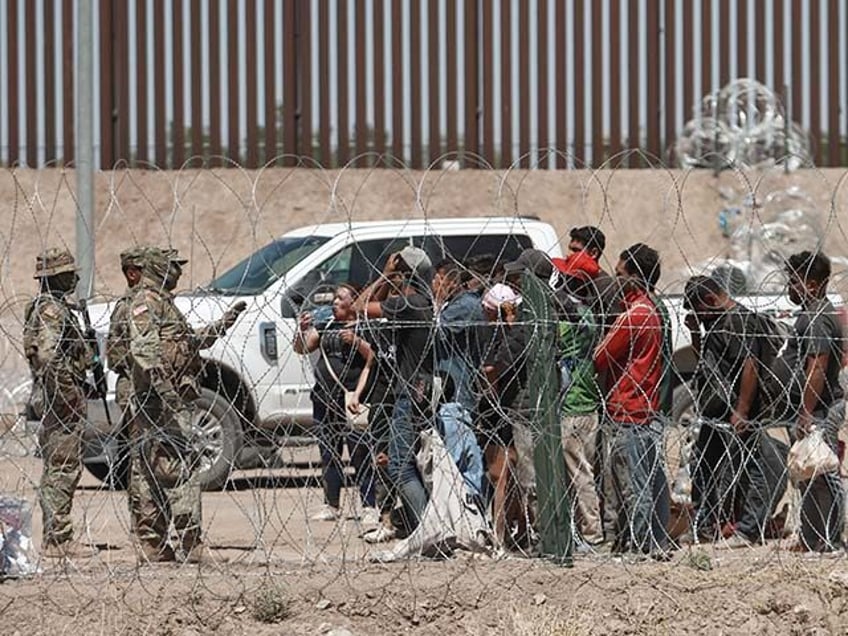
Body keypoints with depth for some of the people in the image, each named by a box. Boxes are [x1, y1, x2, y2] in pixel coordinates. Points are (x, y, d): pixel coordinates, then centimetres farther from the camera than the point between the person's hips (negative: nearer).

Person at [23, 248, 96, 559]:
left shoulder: (50, 307, 18)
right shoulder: (51, 310, -16)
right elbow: (49, 358, -25)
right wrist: (69, 395, -21)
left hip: (54, 401, 11)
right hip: (61, 401, -11)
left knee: (59, 469, 13)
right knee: (62, 468, -9)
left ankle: (57, 536, 17)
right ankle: (57, 538, -9)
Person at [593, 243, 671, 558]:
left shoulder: (633, 316, -16)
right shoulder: (653, 312, 13)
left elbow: (601, 359, -11)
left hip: (627, 414, -9)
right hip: (650, 411, 9)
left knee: (632, 486, -7)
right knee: (653, 482, 10)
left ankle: (639, 545, -7)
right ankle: (657, 543, 13)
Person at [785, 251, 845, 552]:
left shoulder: (816, 318, -17)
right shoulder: (821, 312, 16)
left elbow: (816, 369, -23)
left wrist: (806, 414, -24)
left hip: (821, 410, -11)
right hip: (825, 405, 11)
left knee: (825, 477, -6)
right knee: (807, 475, 15)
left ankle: (831, 540, -2)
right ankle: (810, 538, 21)